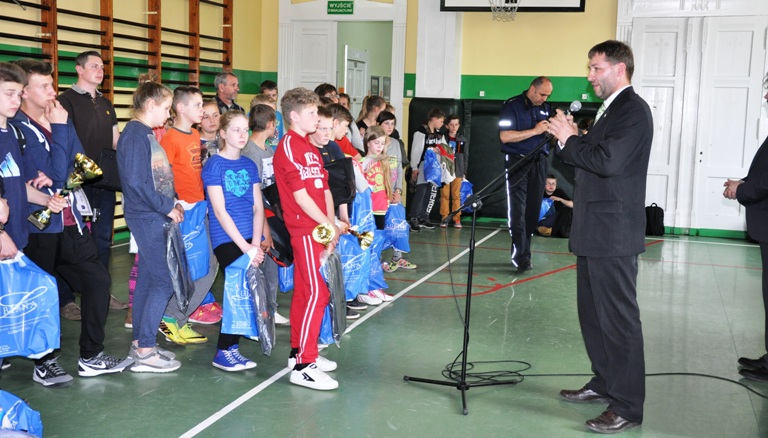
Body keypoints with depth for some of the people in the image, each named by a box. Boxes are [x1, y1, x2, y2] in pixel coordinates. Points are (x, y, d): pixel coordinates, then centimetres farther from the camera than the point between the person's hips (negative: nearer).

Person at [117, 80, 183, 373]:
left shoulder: (146, 134, 14)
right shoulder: (135, 135, -15)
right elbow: (137, 181, -22)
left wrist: (172, 201, 7)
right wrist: (167, 207, -15)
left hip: (152, 217, 10)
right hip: (147, 217, -10)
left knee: (148, 279, 13)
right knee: (163, 281, -8)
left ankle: (140, 343, 22)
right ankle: (145, 352, -2)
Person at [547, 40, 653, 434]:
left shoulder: (633, 110, -13)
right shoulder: (609, 109, 18)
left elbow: (608, 161, -25)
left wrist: (570, 139, -12)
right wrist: (570, 140, 2)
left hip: (613, 234, -10)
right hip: (594, 231, 10)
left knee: (619, 318, -6)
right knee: (592, 313, 17)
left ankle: (627, 406, 1)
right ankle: (604, 383, 31)